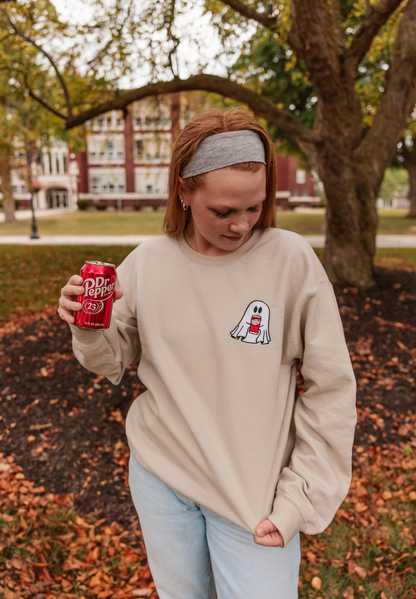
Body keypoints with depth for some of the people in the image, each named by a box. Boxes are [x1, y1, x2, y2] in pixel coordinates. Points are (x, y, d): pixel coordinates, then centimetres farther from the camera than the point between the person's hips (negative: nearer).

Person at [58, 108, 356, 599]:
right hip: (159, 473, 3)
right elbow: (113, 362, 3)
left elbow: (331, 390, -10)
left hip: (255, 492, -2)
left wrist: (300, 502, -11)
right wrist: (88, 328, -19)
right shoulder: (147, 263, -8)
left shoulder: (291, 260, -15)